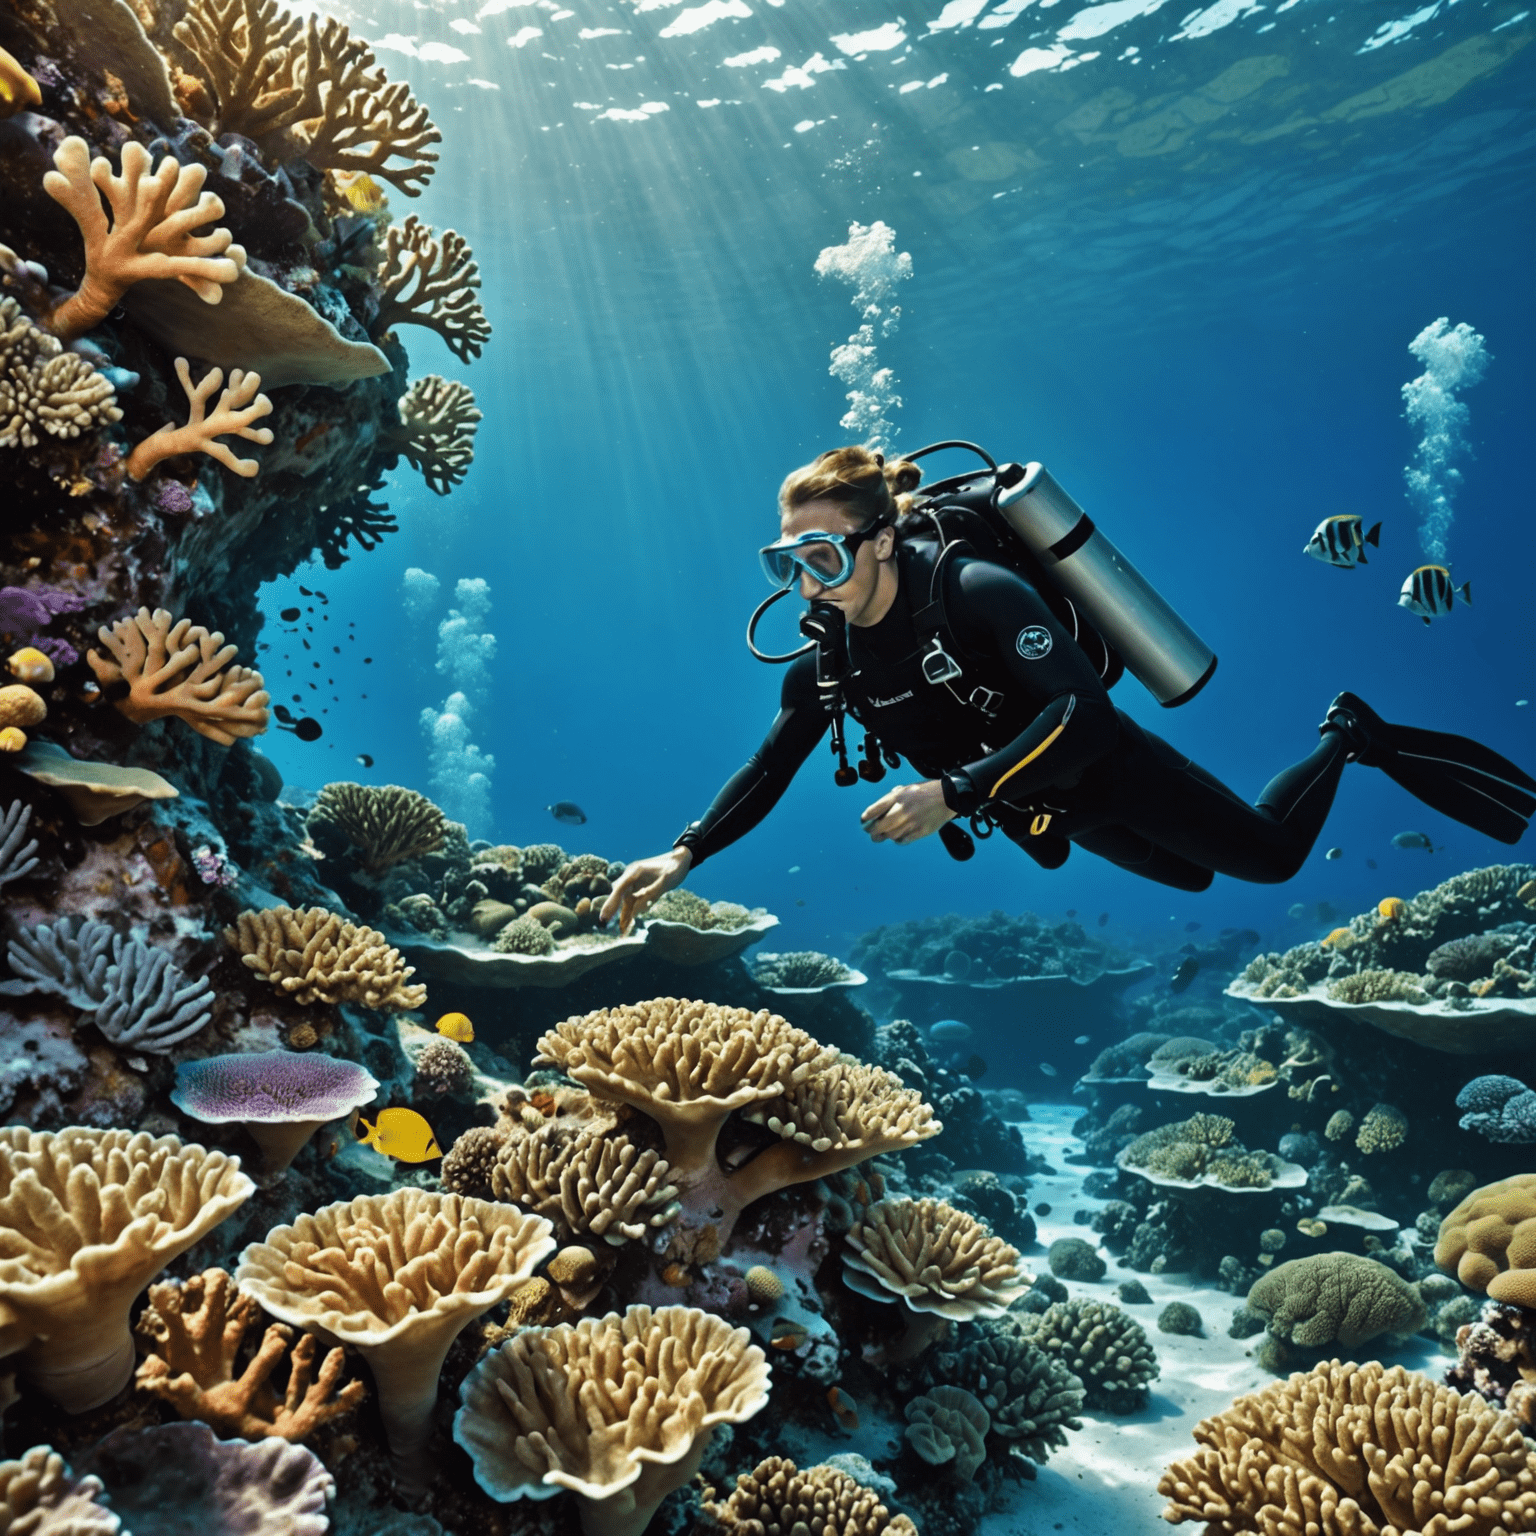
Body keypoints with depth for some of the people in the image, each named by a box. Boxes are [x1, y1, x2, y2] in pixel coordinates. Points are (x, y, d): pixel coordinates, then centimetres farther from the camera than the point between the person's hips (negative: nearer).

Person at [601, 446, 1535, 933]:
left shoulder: (975, 592, -34)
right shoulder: (828, 653, -14)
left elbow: (1083, 710, -41)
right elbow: (770, 766, -7)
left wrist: (954, 791, -50)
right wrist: (684, 855, -18)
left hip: (1110, 769, -6)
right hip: (1053, 814, 7)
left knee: (1270, 853, 7)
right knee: (1190, 878, 28)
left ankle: (1351, 737, 33)